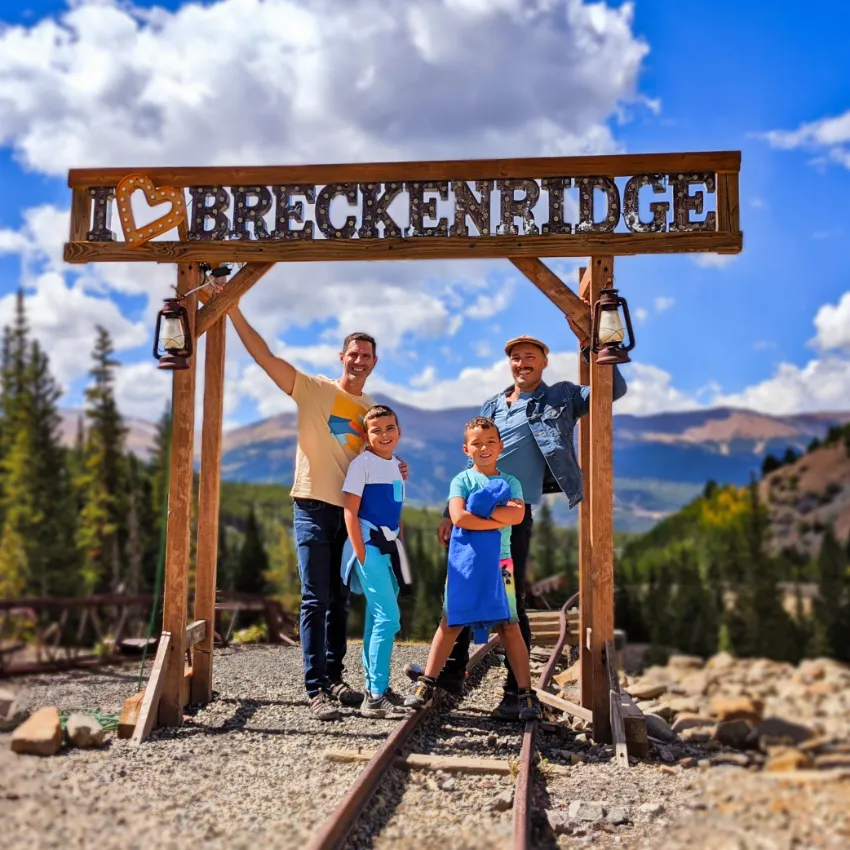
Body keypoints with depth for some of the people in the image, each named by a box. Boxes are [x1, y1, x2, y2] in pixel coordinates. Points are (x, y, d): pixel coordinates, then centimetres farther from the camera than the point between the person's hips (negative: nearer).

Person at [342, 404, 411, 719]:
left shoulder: (396, 465, 14)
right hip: (369, 546, -8)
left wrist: (397, 548, 13)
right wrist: (361, 555, -17)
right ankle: (376, 696, -11)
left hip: (389, 548, 8)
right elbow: (350, 511, -12)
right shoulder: (362, 463, -8)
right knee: (388, 617, -14)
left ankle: (374, 688, 22)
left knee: (378, 619, 13)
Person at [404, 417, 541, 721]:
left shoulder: (510, 483, 8)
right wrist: (499, 520, -11)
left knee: (509, 626, 1)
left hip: (498, 563, 1)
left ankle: (525, 693, 4)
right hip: (464, 562, -1)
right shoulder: (462, 480, 3)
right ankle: (426, 684, 10)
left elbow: (517, 514, -11)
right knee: (450, 623, 2)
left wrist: (479, 511, -12)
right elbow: (459, 517, -14)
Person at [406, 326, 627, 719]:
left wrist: (588, 343, -9)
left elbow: (614, 388, -3)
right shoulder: (491, 406, 17)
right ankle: (452, 671, 25)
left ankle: (516, 692, 7)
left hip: (514, 514, -5)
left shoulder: (560, 398, 6)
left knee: (512, 602, -2)